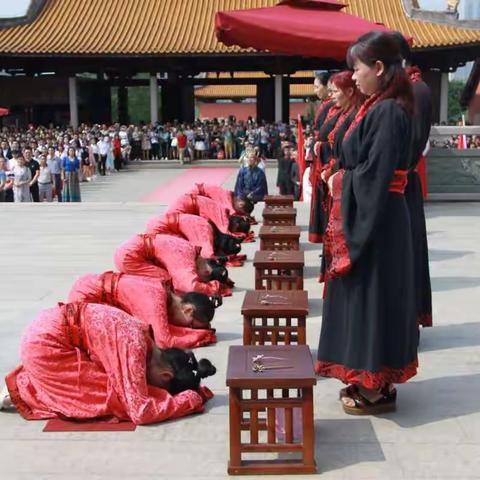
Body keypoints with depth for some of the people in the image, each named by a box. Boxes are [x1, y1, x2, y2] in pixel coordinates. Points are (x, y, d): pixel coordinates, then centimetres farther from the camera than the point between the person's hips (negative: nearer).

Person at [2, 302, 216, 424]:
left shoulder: (143, 338, 1)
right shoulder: (135, 347, -24)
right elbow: (140, 412, -27)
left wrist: (194, 390, 3)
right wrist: (190, 399, -16)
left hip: (49, 330, 9)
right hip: (45, 341, -9)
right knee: (115, 396, -8)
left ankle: (24, 384, 18)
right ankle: (20, 391, 0)